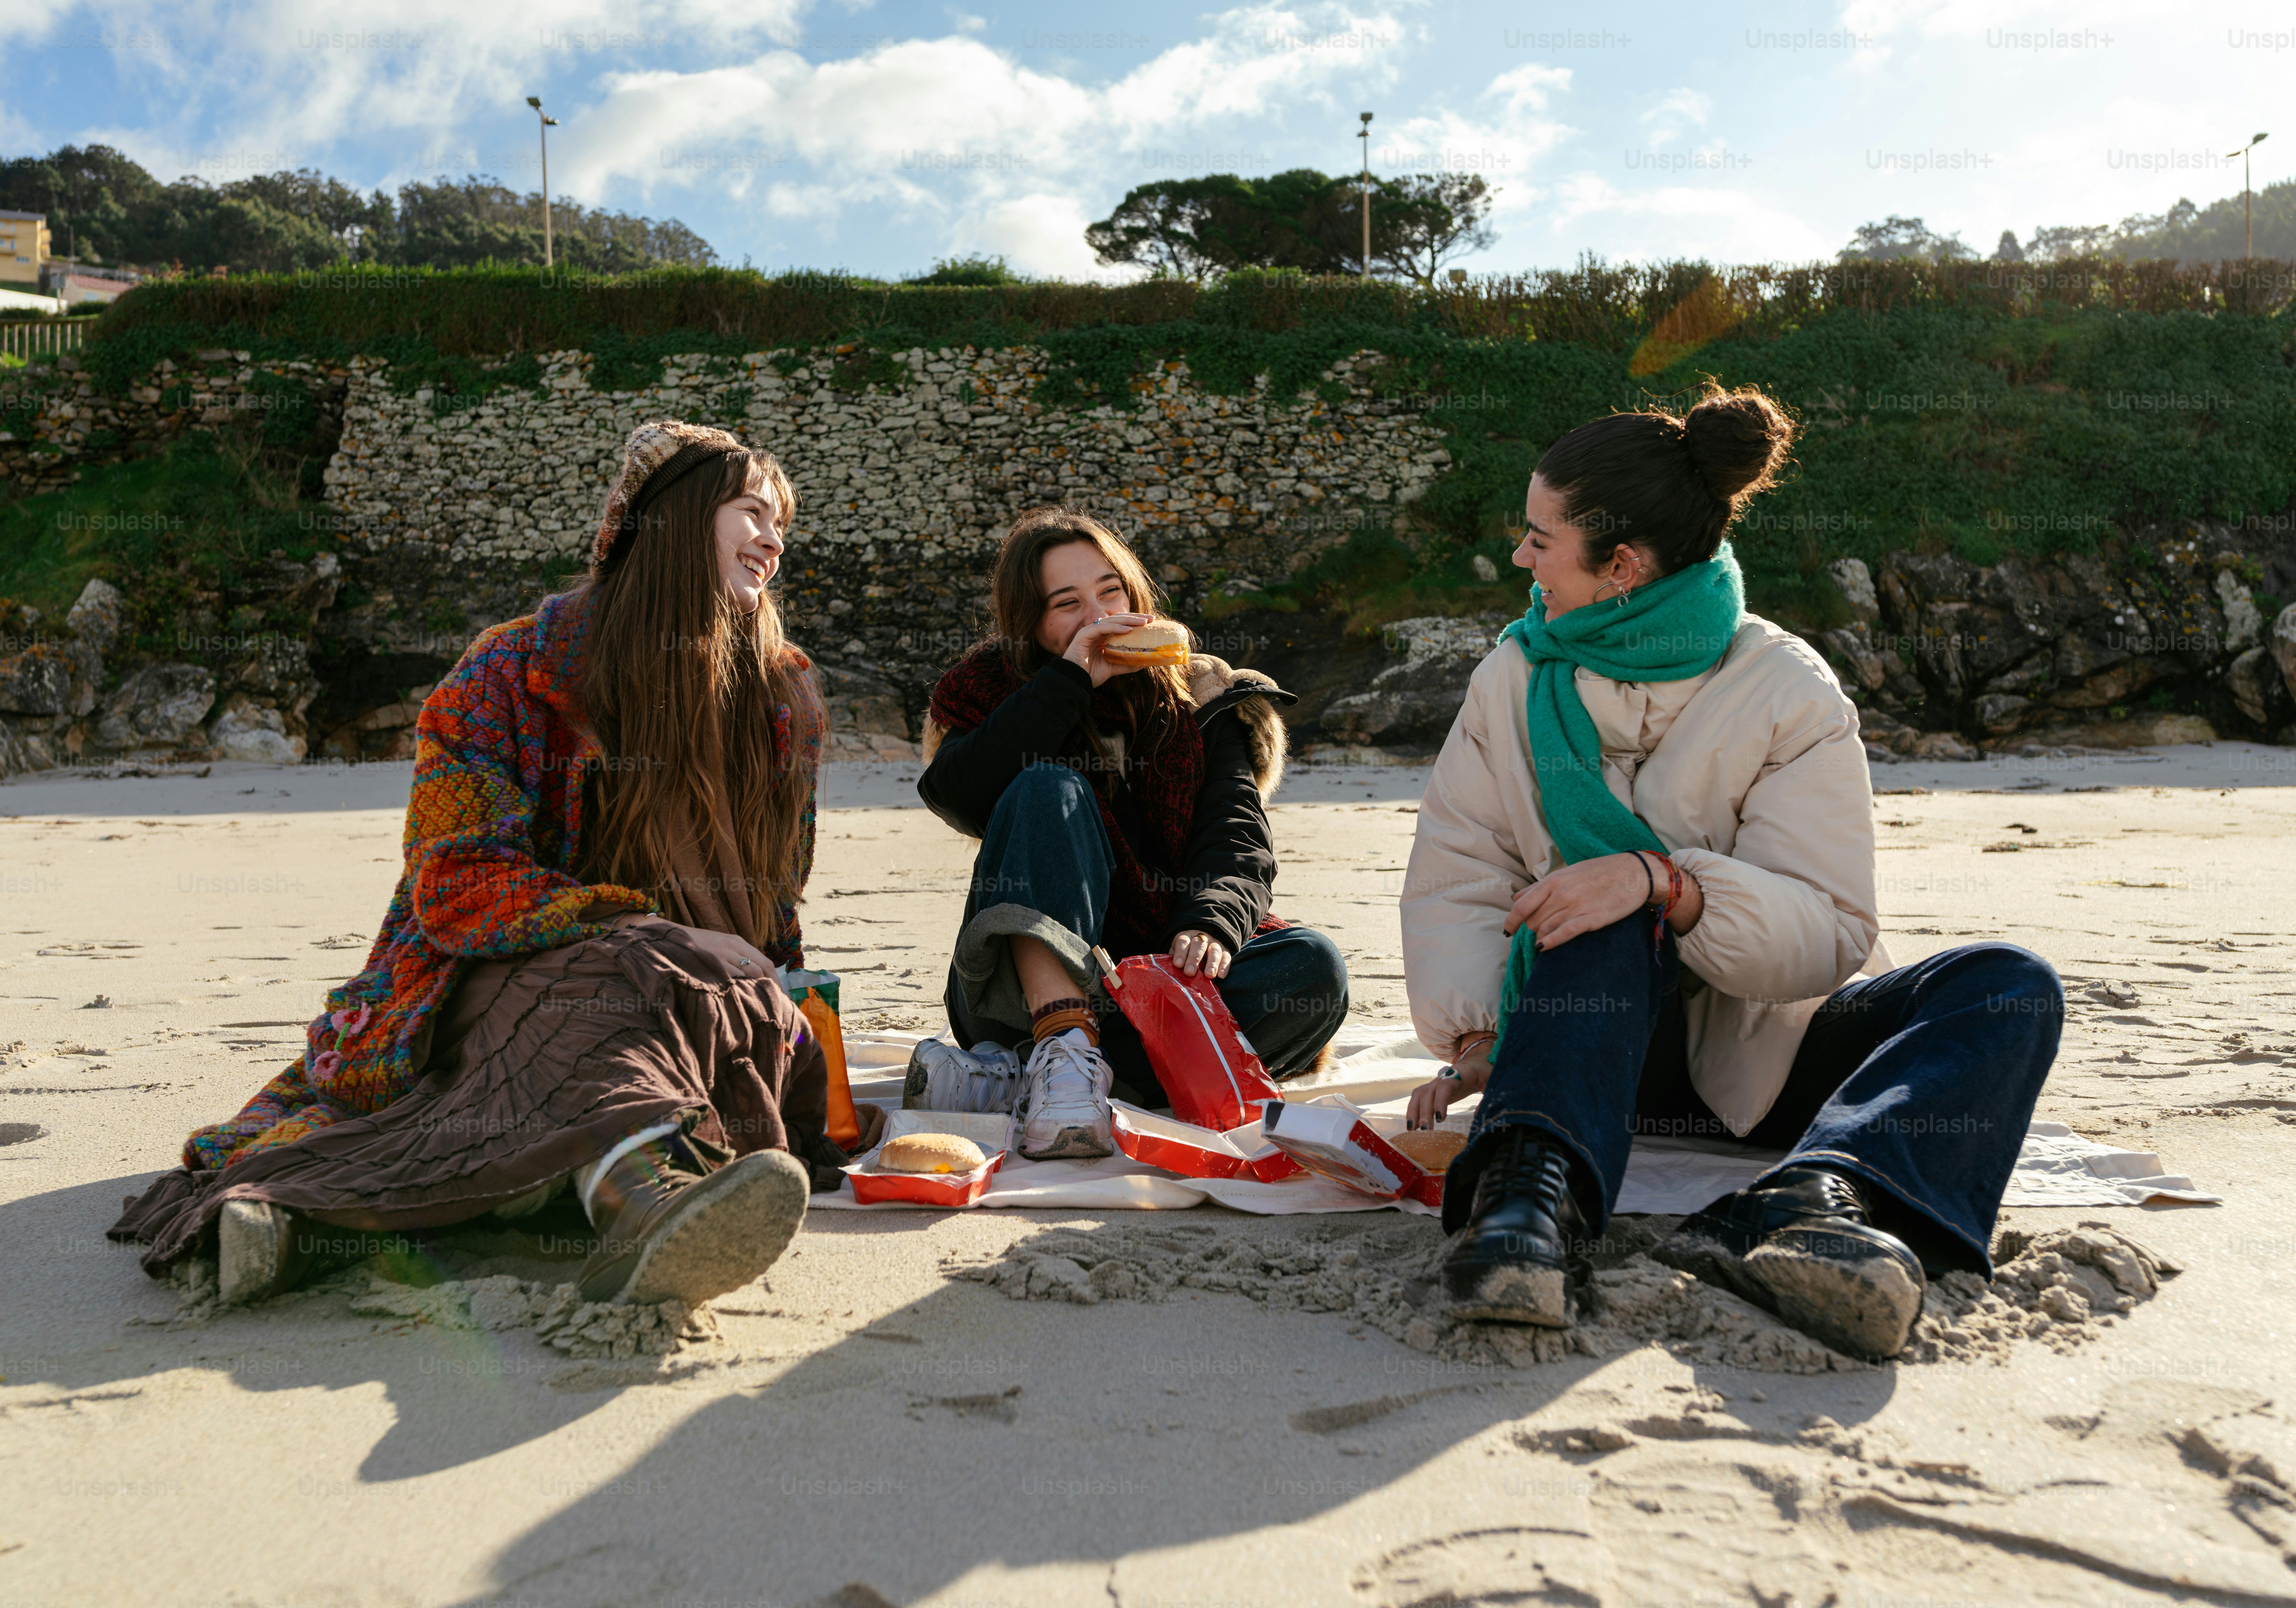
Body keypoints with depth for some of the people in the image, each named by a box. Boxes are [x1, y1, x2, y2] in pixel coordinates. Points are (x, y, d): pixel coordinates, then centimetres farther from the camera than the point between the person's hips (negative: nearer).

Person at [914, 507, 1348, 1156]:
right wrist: (1068, 681, -14)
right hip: (1035, 981, -2)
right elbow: (958, 799, -12)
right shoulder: (995, 691, 11)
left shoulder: (1200, 700, 13)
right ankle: (1070, 1057, -43)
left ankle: (1017, 1084, -34)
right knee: (1049, 789, -23)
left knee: (1313, 967, -26)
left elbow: (1239, 841, -3)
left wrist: (1212, 926, -24)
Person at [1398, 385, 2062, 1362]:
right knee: (1616, 914, -31)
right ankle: (1534, 1189, -52)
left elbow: (1829, 933, -16)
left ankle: (1808, 1202, -51)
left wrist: (1666, 881, -33)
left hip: (1760, 1047, 0)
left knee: (2010, 989, -23)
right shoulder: (1515, 679, 2)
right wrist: (1473, 1037, -19)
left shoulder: (1789, 695, -8)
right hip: (1592, 1044, 0)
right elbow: (1457, 878, -1)